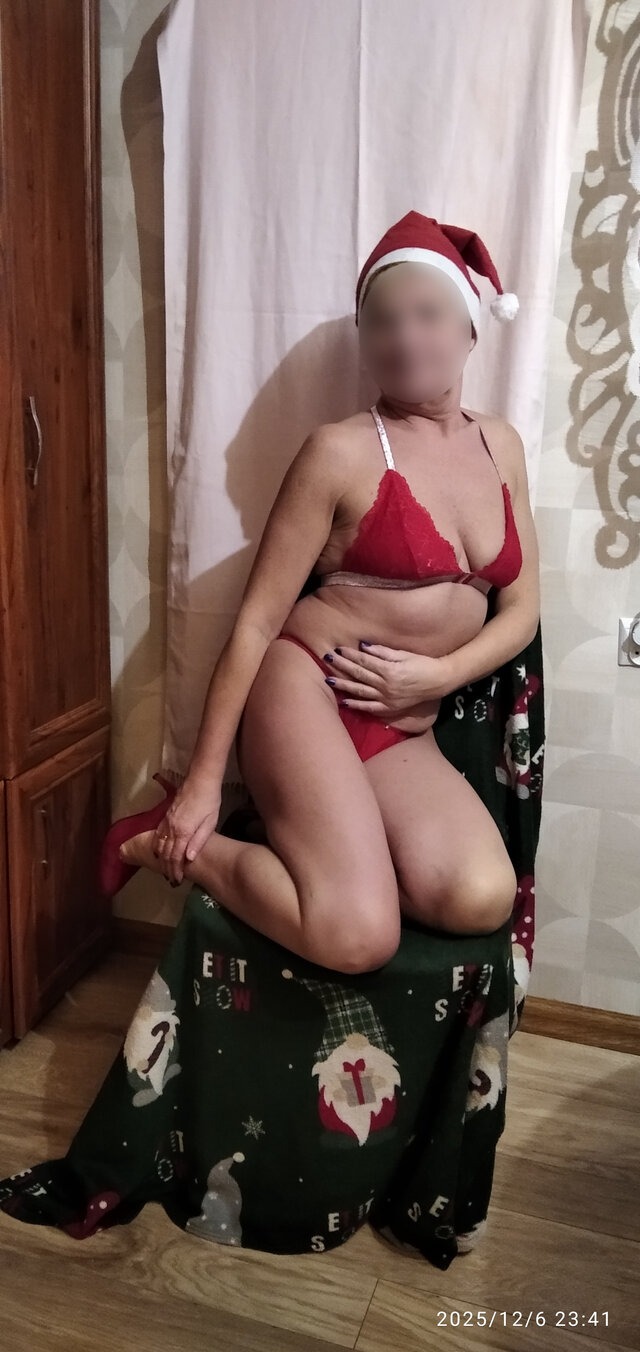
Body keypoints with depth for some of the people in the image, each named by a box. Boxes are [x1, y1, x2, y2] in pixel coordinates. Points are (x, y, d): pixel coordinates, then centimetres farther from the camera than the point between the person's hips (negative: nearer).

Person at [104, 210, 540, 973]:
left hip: (404, 731, 6)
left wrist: (439, 675, -9)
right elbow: (257, 620, -8)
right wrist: (203, 778, -9)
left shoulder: (501, 446, 10)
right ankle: (172, 845, 1)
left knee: (483, 901, -21)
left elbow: (521, 608, 11)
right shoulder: (341, 453, -7)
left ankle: (304, 839, 2)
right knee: (358, 937, -24)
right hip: (305, 691, -5)